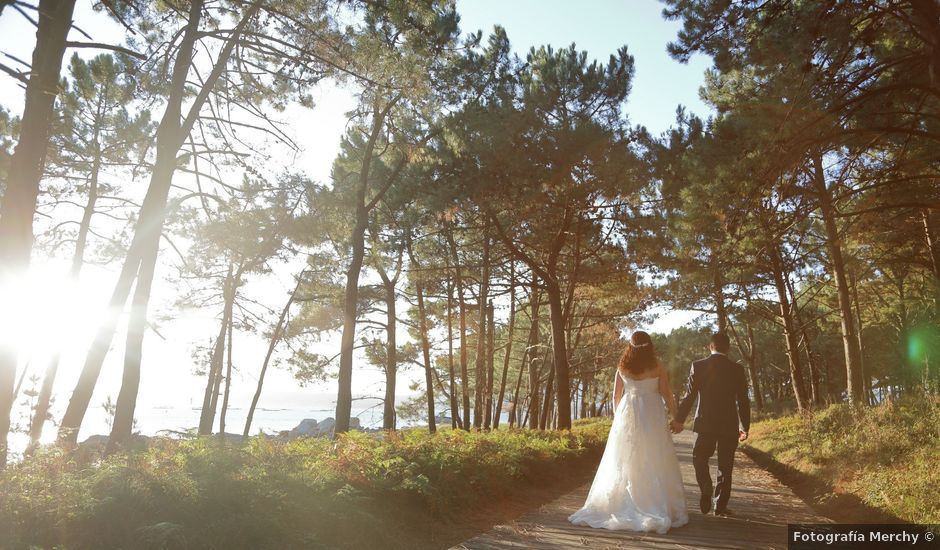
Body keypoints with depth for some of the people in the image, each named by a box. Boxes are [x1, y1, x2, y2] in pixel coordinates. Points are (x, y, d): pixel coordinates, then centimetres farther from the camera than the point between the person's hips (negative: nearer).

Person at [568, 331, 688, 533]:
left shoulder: (622, 367, 3)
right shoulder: (657, 367, -4)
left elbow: (616, 396, 7)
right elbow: (667, 395, -1)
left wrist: (618, 418, 19)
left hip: (627, 416, 2)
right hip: (652, 417, -2)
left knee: (623, 464, 8)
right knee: (655, 464, 5)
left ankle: (621, 506, 13)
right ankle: (658, 509, 7)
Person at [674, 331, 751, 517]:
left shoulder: (698, 366, -5)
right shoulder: (737, 369, -3)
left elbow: (689, 397, -4)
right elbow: (743, 401, 0)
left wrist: (679, 421, 5)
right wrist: (745, 427, 11)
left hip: (705, 423, -1)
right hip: (729, 425, 1)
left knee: (699, 458, 16)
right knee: (725, 466, 12)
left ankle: (706, 490, -7)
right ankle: (720, 505, 15)